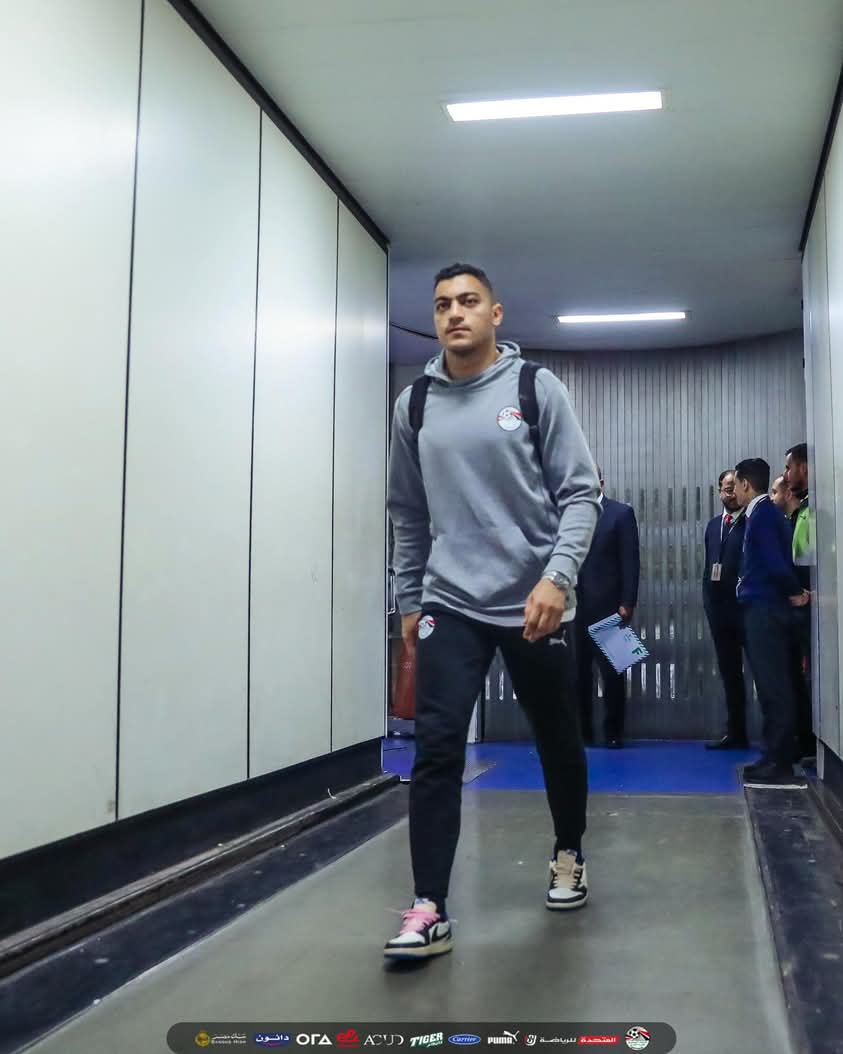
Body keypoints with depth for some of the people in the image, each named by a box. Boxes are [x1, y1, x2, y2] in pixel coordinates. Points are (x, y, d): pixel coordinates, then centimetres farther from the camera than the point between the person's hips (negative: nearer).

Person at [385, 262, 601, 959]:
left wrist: (558, 577, -19)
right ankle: (430, 912, -6)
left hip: (535, 604, -1)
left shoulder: (538, 389, -2)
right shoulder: (414, 405, 6)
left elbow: (580, 493, -6)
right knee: (436, 749, -10)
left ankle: (569, 856, 39)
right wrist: (409, 599, 14)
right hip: (450, 605, 1)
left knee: (558, 741, 14)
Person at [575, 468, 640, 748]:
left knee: (612, 671, 2)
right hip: (575, 607, 3)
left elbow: (630, 562, -2)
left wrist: (627, 603, -9)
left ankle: (613, 732, 11)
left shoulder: (621, 513, 3)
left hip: (608, 607, -3)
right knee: (577, 672, 3)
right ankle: (582, 730, 12)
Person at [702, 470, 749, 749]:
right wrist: (708, 600, 10)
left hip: (747, 607, -7)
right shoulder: (713, 525, 16)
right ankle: (736, 733, 20)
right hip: (719, 608, 7)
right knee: (729, 674, 12)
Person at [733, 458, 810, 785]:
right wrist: (794, 592, 6)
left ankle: (779, 762, -3)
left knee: (773, 686, -7)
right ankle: (776, 756, 16)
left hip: (765, 610, -10)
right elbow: (777, 560, 15)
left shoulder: (762, 513, -13)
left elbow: (776, 562, -19)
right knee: (772, 685, 11)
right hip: (762, 608, 10)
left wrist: (795, 592, -6)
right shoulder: (764, 512, 16)